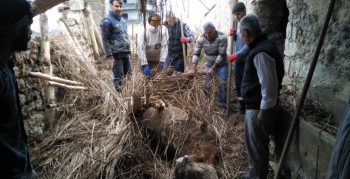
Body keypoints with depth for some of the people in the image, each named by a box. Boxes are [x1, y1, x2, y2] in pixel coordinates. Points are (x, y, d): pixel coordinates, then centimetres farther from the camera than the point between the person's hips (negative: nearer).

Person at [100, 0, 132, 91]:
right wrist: (109, 57, -19)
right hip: (116, 55, -8)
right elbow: (105, 40, -13)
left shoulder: (122, 20, 17)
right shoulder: (107, 21, -8)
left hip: (126, 54, 8)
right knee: (118, 79, -2)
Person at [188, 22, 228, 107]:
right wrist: (193, 68, -26)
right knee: (205, 84, 5)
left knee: (221, 85, -4)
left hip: (222, 65, -3)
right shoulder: (201, 39, -15)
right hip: (209, 65, 3)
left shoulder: (222, 37, -24)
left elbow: (222, 55, -25)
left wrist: (213, 68, -27)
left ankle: (222, 104, 11)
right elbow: (196, 53, -15)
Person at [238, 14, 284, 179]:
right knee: (253, 145, 24)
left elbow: (269, 85, -25)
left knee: (257, 147, 7)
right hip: (254, 106, 10)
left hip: (258, 109, -10)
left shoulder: (261, 52, -23)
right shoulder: (261, 46, 10)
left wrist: (264, 111, -20)